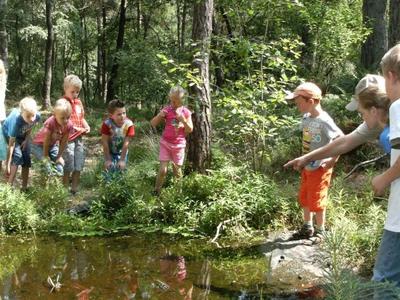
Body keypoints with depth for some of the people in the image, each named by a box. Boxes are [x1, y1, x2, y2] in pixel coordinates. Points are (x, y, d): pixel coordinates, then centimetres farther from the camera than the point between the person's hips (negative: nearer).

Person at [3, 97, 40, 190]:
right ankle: (9, 185, -14)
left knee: (26, 157, -2)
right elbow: (11, 144, -36)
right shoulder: (16, 120, -42)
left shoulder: (37, 116, -33)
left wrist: (26, 140, -12)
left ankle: (24, 187, 8)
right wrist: (8, 165, -33)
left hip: (23, 134, 4)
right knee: (17, 155, -21)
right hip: (9, 132, -4)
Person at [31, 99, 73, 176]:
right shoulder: (50, 123, -39)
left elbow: (64, 142, -13)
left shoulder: (69, 125, -24)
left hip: (53, 145, 6)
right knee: (46, 163, -24)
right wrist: (46, 156, -19)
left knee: (60, 162, -1)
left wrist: (59, 156, -6)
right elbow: (46, 141, -28)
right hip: (39, 145, -6)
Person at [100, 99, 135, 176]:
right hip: (109, 152, -1)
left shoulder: (129, 124, -26)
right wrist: (107, 160, -18)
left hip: (122, 152, 1)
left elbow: (126, 144, -21)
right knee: (110, 168, -8)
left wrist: (122, 160, -19)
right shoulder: (107, 124, -28)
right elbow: (105, 143, -22)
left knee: (121, 169, -2)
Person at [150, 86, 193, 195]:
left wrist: (182, 119, -22)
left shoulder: (186, 112, -6)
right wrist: (159, 115, -22)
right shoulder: (167, 110, -7)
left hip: (179, 145, 0)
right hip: (165, 143, 0)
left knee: (177, 172, 9)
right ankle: (156, 192, 11)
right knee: (163, 171, -7)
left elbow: (190, 129, -6)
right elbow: (153, 124, -3)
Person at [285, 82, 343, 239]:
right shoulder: (306, 118, 0)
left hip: (320, 169, -8)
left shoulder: (323, 121, -23)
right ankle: (307, 228, 35)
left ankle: (320, 231, 22)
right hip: (308, 167, 8)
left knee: (316, 201, 4)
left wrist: (333, 160, -17)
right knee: (304, 198, 18)